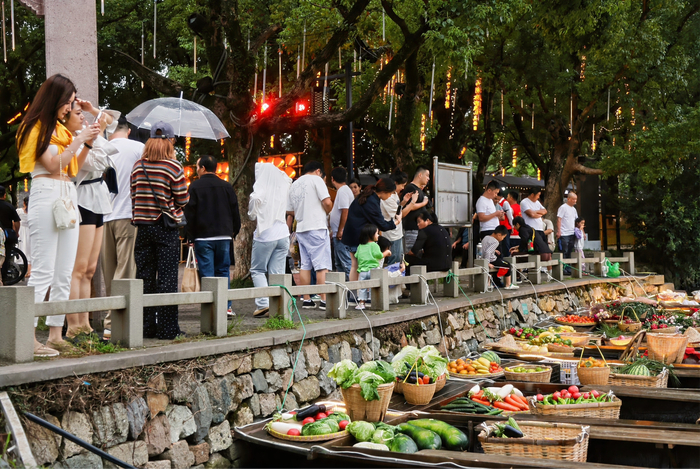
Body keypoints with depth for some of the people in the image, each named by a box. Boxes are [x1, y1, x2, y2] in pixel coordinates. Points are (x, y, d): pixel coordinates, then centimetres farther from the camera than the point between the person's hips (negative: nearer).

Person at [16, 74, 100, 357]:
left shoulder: (61, 129, 20)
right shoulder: (36, 127, -2)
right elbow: (54, 164, -11)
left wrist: (88, 143, 9)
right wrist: (79, 140, -9)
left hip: (69, 197, 8)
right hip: (46, 194, -8)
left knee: (64, 273, 5)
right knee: (43, 272, -12)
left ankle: (55, 334, 9)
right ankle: (29, 338, -12)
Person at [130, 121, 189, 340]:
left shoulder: (138, 166, 5)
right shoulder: (173, 167, -8)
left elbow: (134, 196, 10)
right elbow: (183, 200, -5)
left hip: (143, 226, 4)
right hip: (166, 229, -4)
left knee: (144, 276, 8)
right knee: (167, 278, -1)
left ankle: (146, 327, 12)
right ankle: (167, 328, 1)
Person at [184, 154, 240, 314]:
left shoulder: (195, 186, -1)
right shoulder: (226, 186, 8)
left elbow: (190, 214, -3)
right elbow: (235, 212, 11)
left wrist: (190, 237, 1)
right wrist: (234, 232, 18)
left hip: (203, 237, -3)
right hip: (224, 236, 3)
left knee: (207, 273, -1)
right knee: (223, 271, 10)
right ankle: (226, 306, 7)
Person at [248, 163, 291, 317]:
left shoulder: (258, 195, -10)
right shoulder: (283, 189, 1)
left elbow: (252, 215, -1)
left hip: (265, 235, -4)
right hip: (282, 233, 5)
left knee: (257, 270, 7)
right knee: (277, 272, 7)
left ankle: (263, 303, -7)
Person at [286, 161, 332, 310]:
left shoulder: (294, 185, 16)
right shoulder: (316, 180, -3)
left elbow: (290, 211, 18)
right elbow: (327, 202, -12)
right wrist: (326, 212, 7)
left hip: (301, 229, 7)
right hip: (317, 227, -7)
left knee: (305, 265, 10)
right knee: (322, 265, -6)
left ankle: (306, 300, 11)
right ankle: (324, 300, -8)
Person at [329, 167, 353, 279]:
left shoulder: (342, 191, -13)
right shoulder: (343, 190, 19)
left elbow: (345, 211, -22)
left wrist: (340, 231, -21)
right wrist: (334, 231, 23)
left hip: (342, 235, -11)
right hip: (338, 233, 11)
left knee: (346, 262, -11)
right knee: (339, 263, 14)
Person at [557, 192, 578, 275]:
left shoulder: (573, 209, 17)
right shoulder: (563, 207, -6)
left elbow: (576, 220, 24)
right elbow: (559, 219, -11)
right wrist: (558, 231, -18)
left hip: (572, 234, 8)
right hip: (564, 234, -8)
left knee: (569, 253, 10)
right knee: (564, 252, -7)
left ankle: (568, 269, 14)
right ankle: (563, 269, -4)